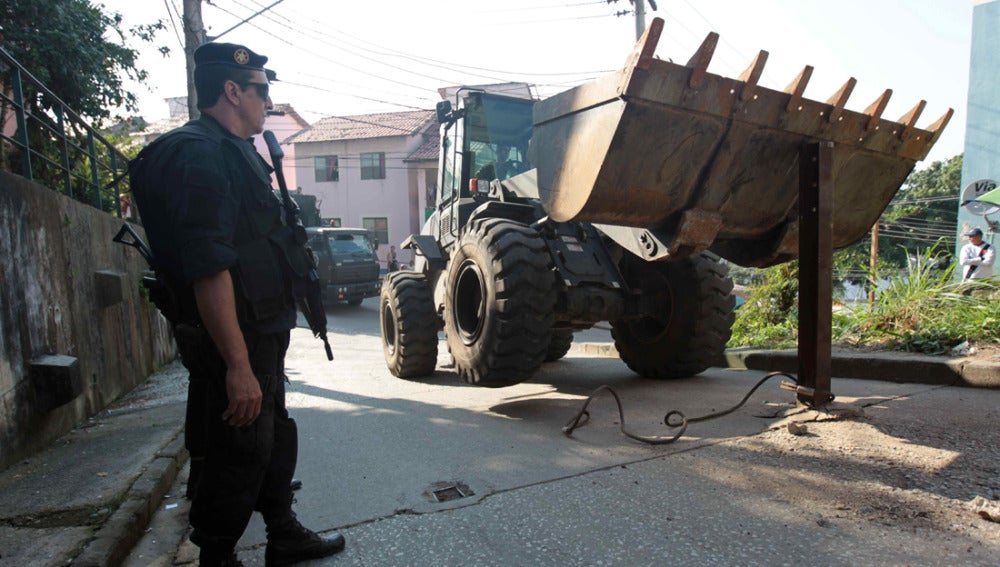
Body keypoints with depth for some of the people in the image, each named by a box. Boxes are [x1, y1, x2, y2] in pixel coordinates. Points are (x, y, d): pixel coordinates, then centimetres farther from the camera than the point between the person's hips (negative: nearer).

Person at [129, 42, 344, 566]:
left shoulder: (233, 151, 15)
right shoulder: (199, 154, -19)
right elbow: (208, 268, -27)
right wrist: (238, 365, -29)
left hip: (263, 333, 11)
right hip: (234, 341, -11)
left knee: (275, 438, 21)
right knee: (239, 457, 2)